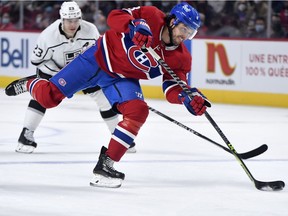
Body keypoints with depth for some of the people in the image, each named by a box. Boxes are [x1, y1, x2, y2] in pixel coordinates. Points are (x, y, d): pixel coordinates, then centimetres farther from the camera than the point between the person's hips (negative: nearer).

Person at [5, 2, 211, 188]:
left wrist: (190, 97, -33)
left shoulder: (180, 58, -12)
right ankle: (30, 84, 32)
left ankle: (106, 164, -15)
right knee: (48, 97, -6)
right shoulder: (150, 17, -22)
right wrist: (135, 26, -43)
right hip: (100, 58, -3)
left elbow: (173, 90, -12)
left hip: (122, 79, 3)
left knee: (138, 111, -24)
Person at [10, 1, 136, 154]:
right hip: (54, 69, -2)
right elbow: (37, 59, -19)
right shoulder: (48, 35, -31)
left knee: (104, 97, -1)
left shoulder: (90, 30, -25)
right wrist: (59, 75, -24)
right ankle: (26, 135, -18)